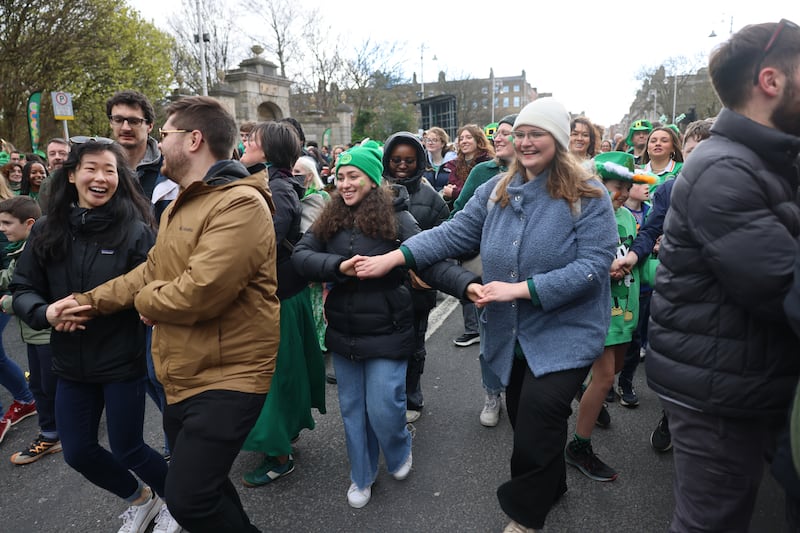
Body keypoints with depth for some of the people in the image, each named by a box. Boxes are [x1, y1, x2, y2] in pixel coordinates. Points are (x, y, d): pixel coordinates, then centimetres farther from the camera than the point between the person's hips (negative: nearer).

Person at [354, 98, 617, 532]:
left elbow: (593, 265, -19)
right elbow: (454, 234, 0)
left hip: (563, 337, -5)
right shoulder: (497, 190, 4)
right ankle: (550, 486, 47)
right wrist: (394, 258, -9)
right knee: (524, 423, 19)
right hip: (511, 337, 5)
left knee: (537, 427, -7)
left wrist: (521, 289, -25)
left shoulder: (587, 196, -11)